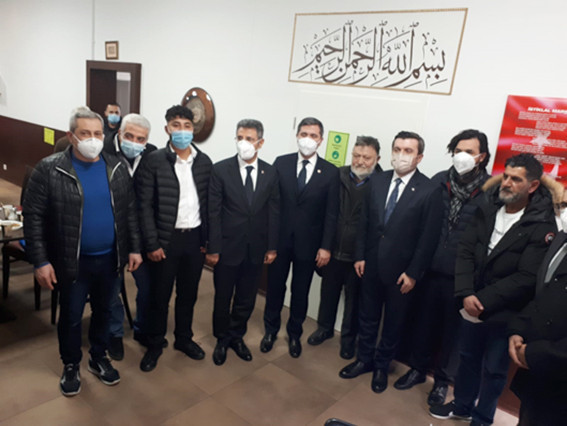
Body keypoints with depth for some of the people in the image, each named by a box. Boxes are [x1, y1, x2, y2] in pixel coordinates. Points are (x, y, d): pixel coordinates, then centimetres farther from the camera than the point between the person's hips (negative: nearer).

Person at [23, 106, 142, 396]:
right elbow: (33, 217, -10)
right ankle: (70, 366, 36)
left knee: (103, 311, 18)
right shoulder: (49, 169, -11)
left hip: (109, 258, 3)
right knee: (70, 317, 13)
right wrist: (40, 261, -12)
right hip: (71, 262, -3)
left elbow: (130, 211, 4)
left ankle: (98, 359, 39)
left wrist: (134, 248, 2)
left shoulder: (116, 168, -1)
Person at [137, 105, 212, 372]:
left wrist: (208, 239, 3)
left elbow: (209, 204, 5)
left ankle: (184, 338, 37)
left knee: (188, 293, 17)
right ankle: (155, 344, 31)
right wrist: (152, 244, -12)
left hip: (195, 238, 3)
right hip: (166, 239, -3)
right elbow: (145, 206, -9)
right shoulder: (153, 161, -8)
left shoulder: (204, 162, 2)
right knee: (160, 295, 10)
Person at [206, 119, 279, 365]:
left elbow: (273, 211, 2)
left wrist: (272, 247, 1)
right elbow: (213, 212, -9)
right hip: (228, 247, -2)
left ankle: (236, 336, 38)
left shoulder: (270, 173, 0)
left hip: (256, 249, 3)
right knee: (223, 298, 14)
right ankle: (222, 339, 37)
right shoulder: (221, 170, -9)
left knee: (246, 299, 16)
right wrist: (213, 248, -10)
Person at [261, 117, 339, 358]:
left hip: (308, 242, 0)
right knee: (275, 286, 13)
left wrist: (326, 247, -7)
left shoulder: (330, 172, -3)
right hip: (280, 238, 1)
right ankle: (271, 330, 35)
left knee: (301, 292, 13)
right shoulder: (281, 163, -2)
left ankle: (295, 333, 34)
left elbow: (331, 213, -3)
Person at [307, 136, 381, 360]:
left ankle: (349, 338, 37)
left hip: (360, 255, -3)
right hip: (334, 249, 3)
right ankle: (325, 328, 45)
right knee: (328, 291, 21)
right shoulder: (338, 176, -4)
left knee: (354, 299, 15)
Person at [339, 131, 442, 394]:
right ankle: (364, 359, 38)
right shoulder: (377, 181, 0)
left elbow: (428, 238, -11)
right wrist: (360, 256, 2)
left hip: (401, 269, -3)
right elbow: (364, 222, 5)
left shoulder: (430, 191, -13)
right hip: (371, 264, 4)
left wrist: (413, 273, -12)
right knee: (367, 316, 17)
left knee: (393, 321, 14)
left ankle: (382, 366, 35)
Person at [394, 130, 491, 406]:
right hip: (430, 267, 2)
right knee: (424, 320, 17)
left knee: (452, 327, 15)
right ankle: (418, 368, 39)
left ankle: (443, 379, 36)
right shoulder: (439, 181, -3)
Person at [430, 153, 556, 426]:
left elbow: (526, 278, -19)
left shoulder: (542, 226, -15)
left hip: (504, 312, -4)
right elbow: (465, 250, -4)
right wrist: (466, 293, -15)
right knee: (468, 357, 21)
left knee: (494, 369, 14)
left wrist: (483, 300, -20)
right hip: (473, 305, 4)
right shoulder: (487, 208, -1)